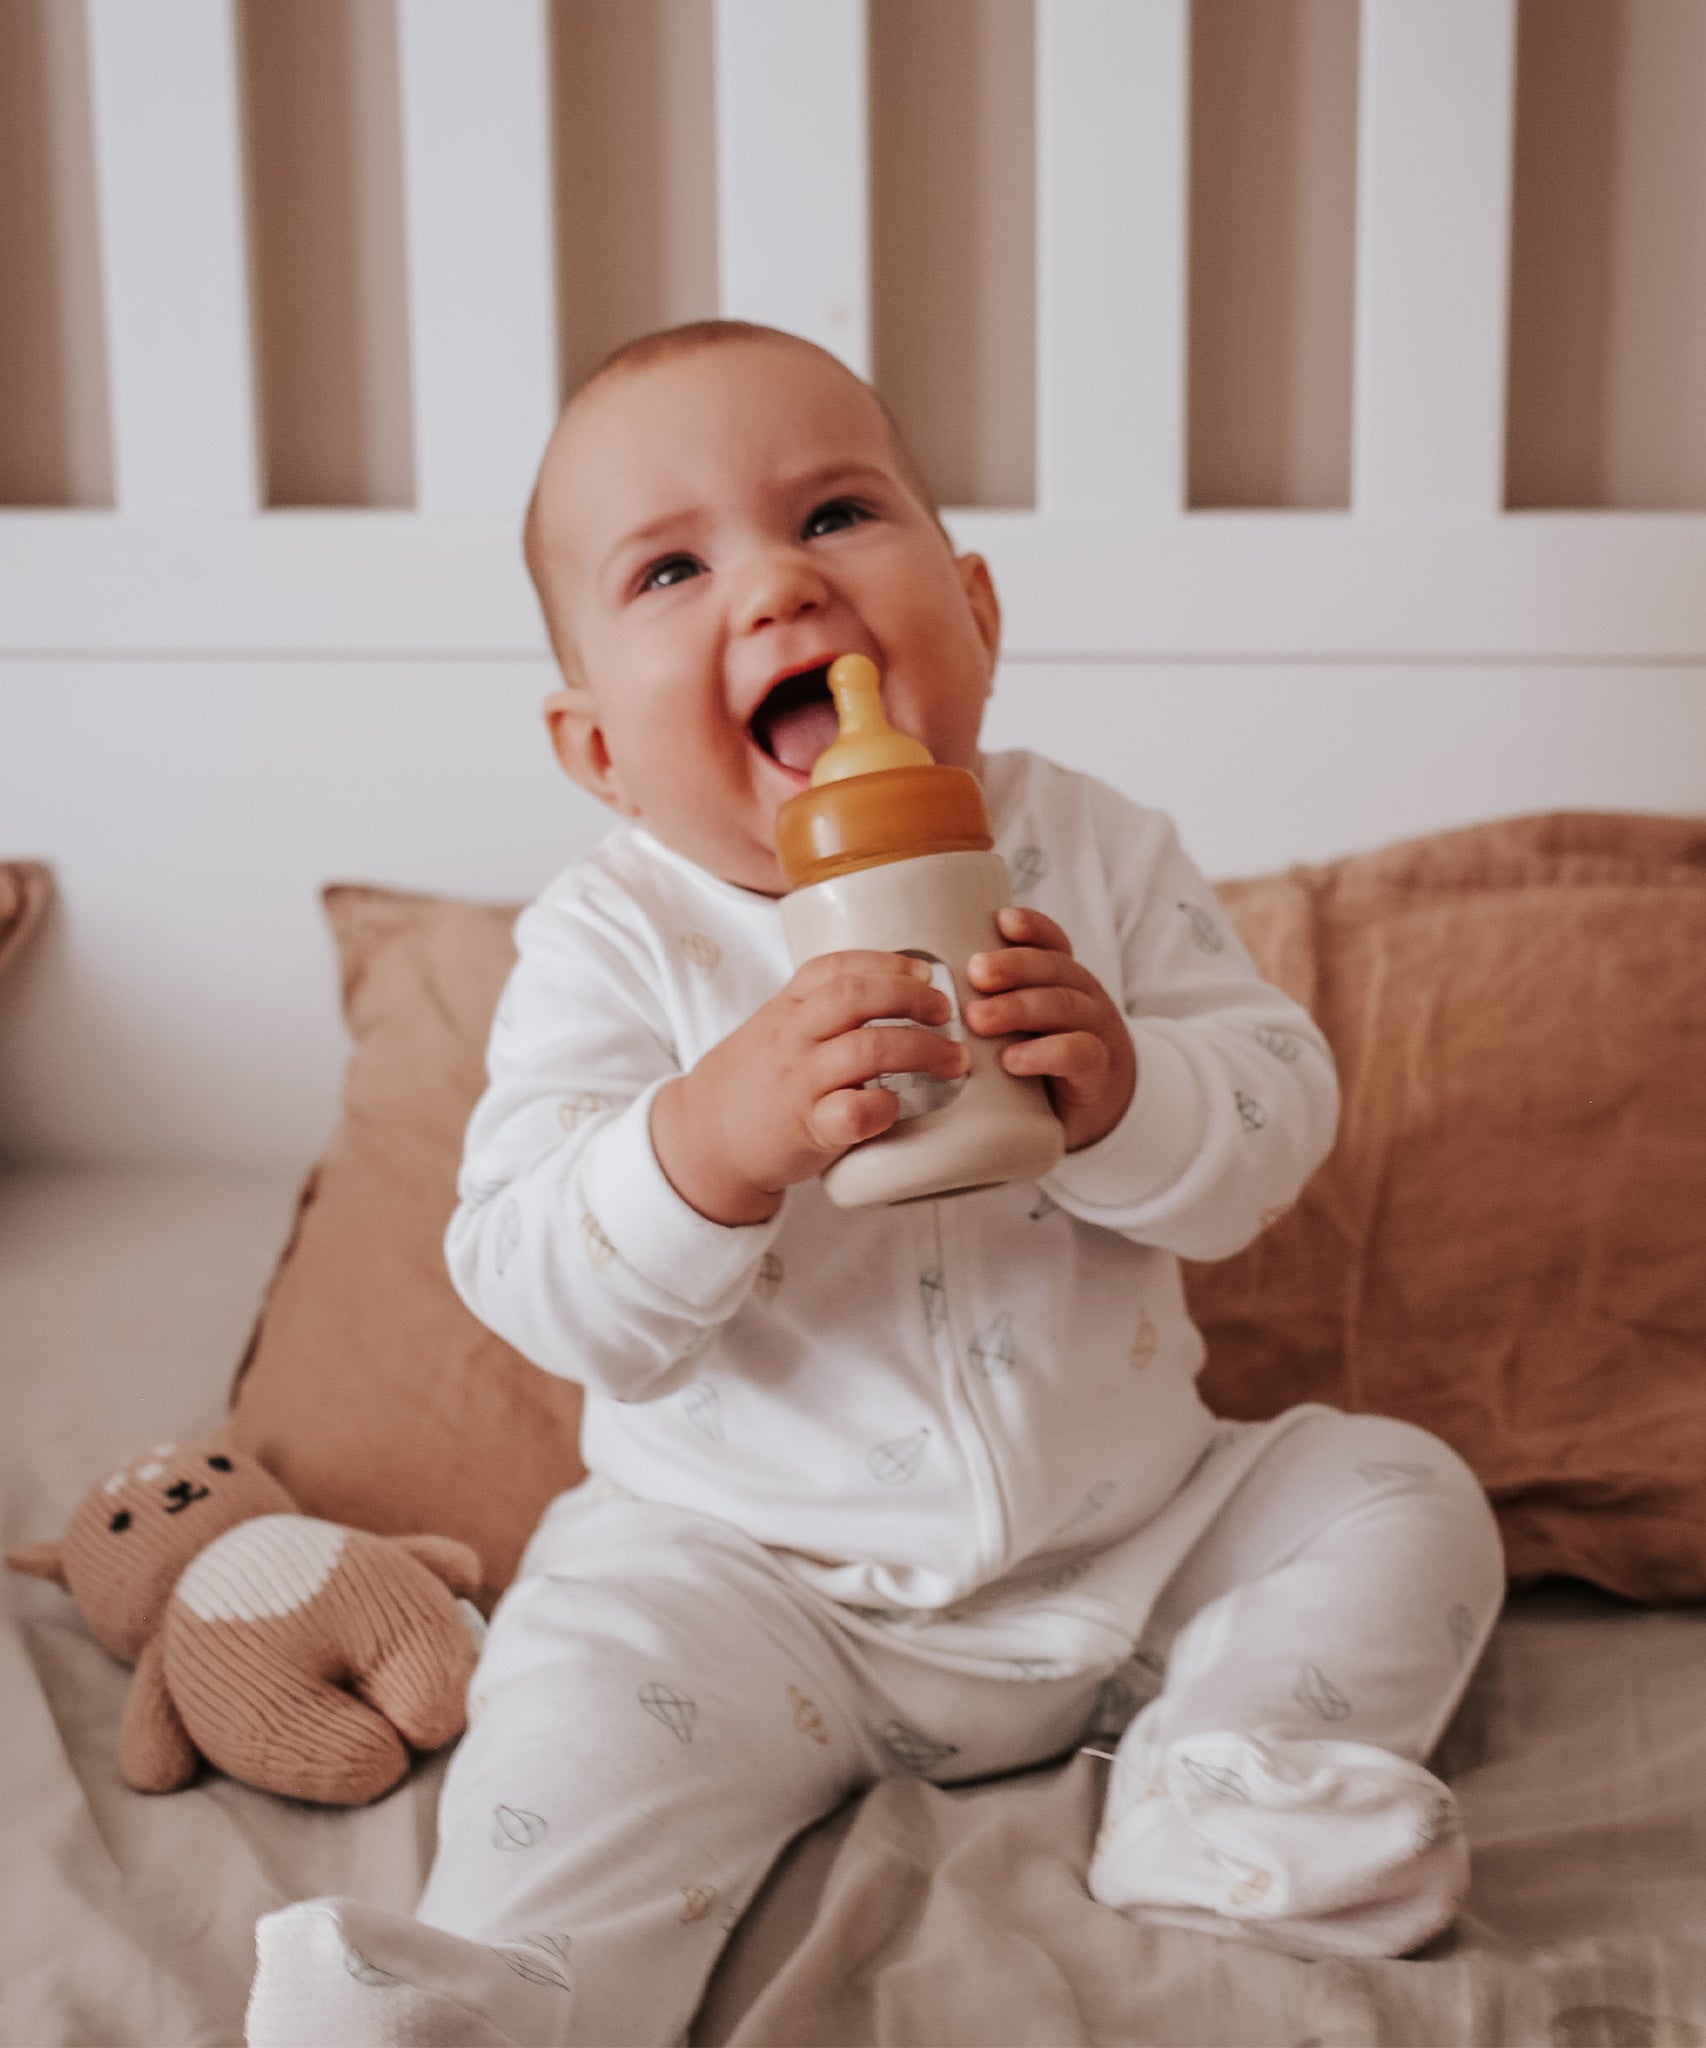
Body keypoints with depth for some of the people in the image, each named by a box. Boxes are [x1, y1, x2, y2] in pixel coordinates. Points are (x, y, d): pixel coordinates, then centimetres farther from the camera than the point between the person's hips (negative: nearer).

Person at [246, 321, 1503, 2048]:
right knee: (588, 1681, -26)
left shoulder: (1094, 853, -5)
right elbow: (537, 1288, -19)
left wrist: (1122, 1094, -30)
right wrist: (710, 1141, -40)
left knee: (1403, 1501, -4)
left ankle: (1222, 1797, 3)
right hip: (755, 1567, -3)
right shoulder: (608, 943, -12)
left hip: (1129, 1533, 3)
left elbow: (1280, 1116, -7)